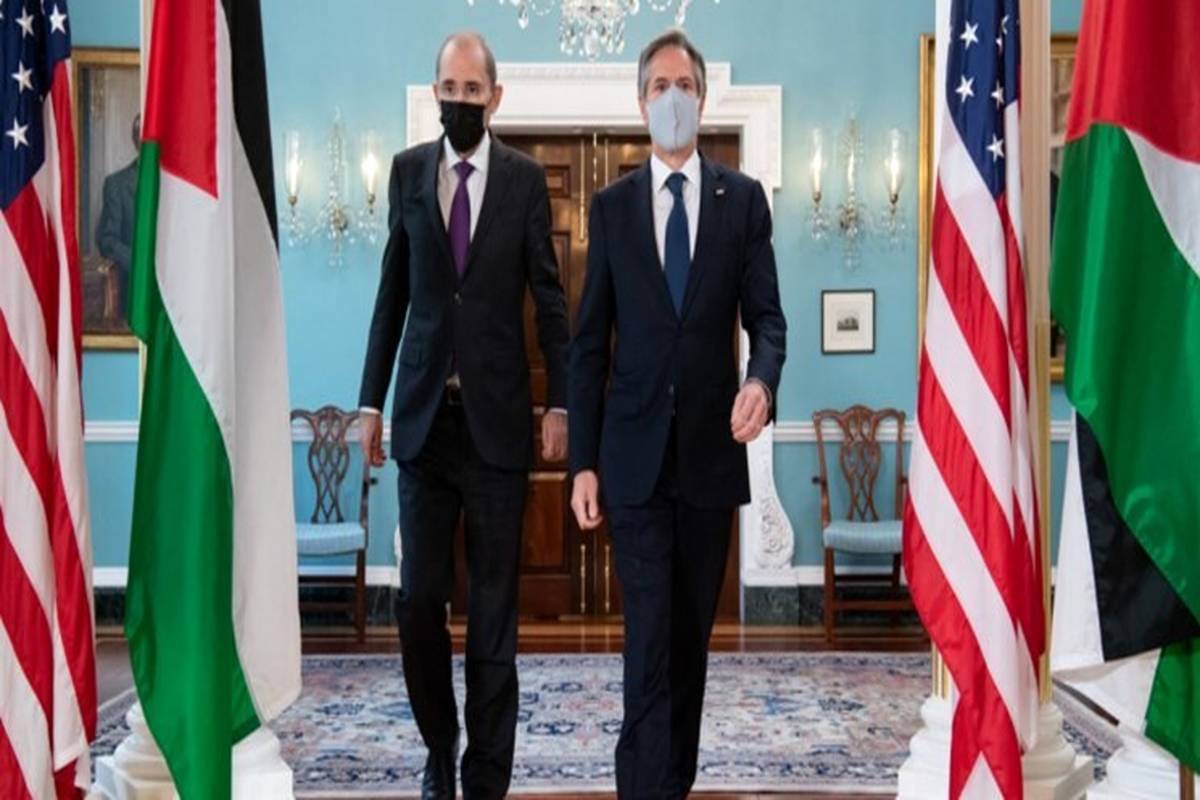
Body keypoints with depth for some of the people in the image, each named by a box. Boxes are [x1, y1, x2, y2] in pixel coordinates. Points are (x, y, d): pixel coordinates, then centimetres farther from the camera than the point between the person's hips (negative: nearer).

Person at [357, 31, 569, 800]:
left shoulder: (525, 178, 1)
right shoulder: (407, 170, 7)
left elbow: (549, 297, 2)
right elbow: (393, 293, 9)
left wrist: (560, 403, -4)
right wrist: (373, 400, 7)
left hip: (497, 416, -1)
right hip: (424, 412, 2)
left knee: (494, 608, 4)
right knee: (419, 598, 3)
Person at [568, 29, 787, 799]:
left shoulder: (743, 198, 5)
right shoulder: (612, 206, 5)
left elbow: (766, 315, 1)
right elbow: (590, 342, 3)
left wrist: (763, 379, -23)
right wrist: (583, 461, -1)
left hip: (711, 448, 1)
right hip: (636, 453, -1)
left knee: (692, 634, 11)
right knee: (650, 639, -3)